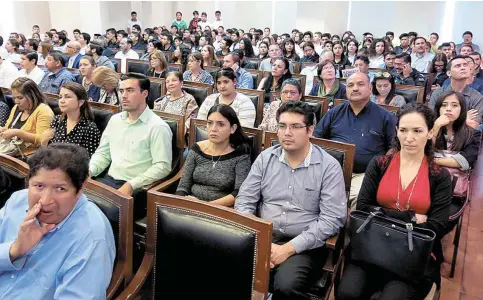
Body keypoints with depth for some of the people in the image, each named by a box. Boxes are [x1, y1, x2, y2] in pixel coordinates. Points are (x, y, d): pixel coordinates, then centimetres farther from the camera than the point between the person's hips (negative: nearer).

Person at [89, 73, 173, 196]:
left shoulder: (158, 127, -11)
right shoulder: (115, 120, 13)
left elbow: (162, 166, -16)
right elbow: (103, 153, 18)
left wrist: (131, 185, -22)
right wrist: (89, 170, -1)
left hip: (136, 188, -6)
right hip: (108, 180, 7)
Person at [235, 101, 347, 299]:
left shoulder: (329, 166, -5)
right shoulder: (265, 158, 6)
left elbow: (332, 219, -11)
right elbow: (244, 201, 6)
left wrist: (288, 249, -17)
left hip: (304, 246, -2)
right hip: (262, 239, 3)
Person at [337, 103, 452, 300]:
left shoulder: (440, 176, 4)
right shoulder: (379, 165, 6)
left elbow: (436, 229, -4)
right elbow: (363, 208, -3)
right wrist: (410, 217, -11)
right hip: (373, 248, 1)